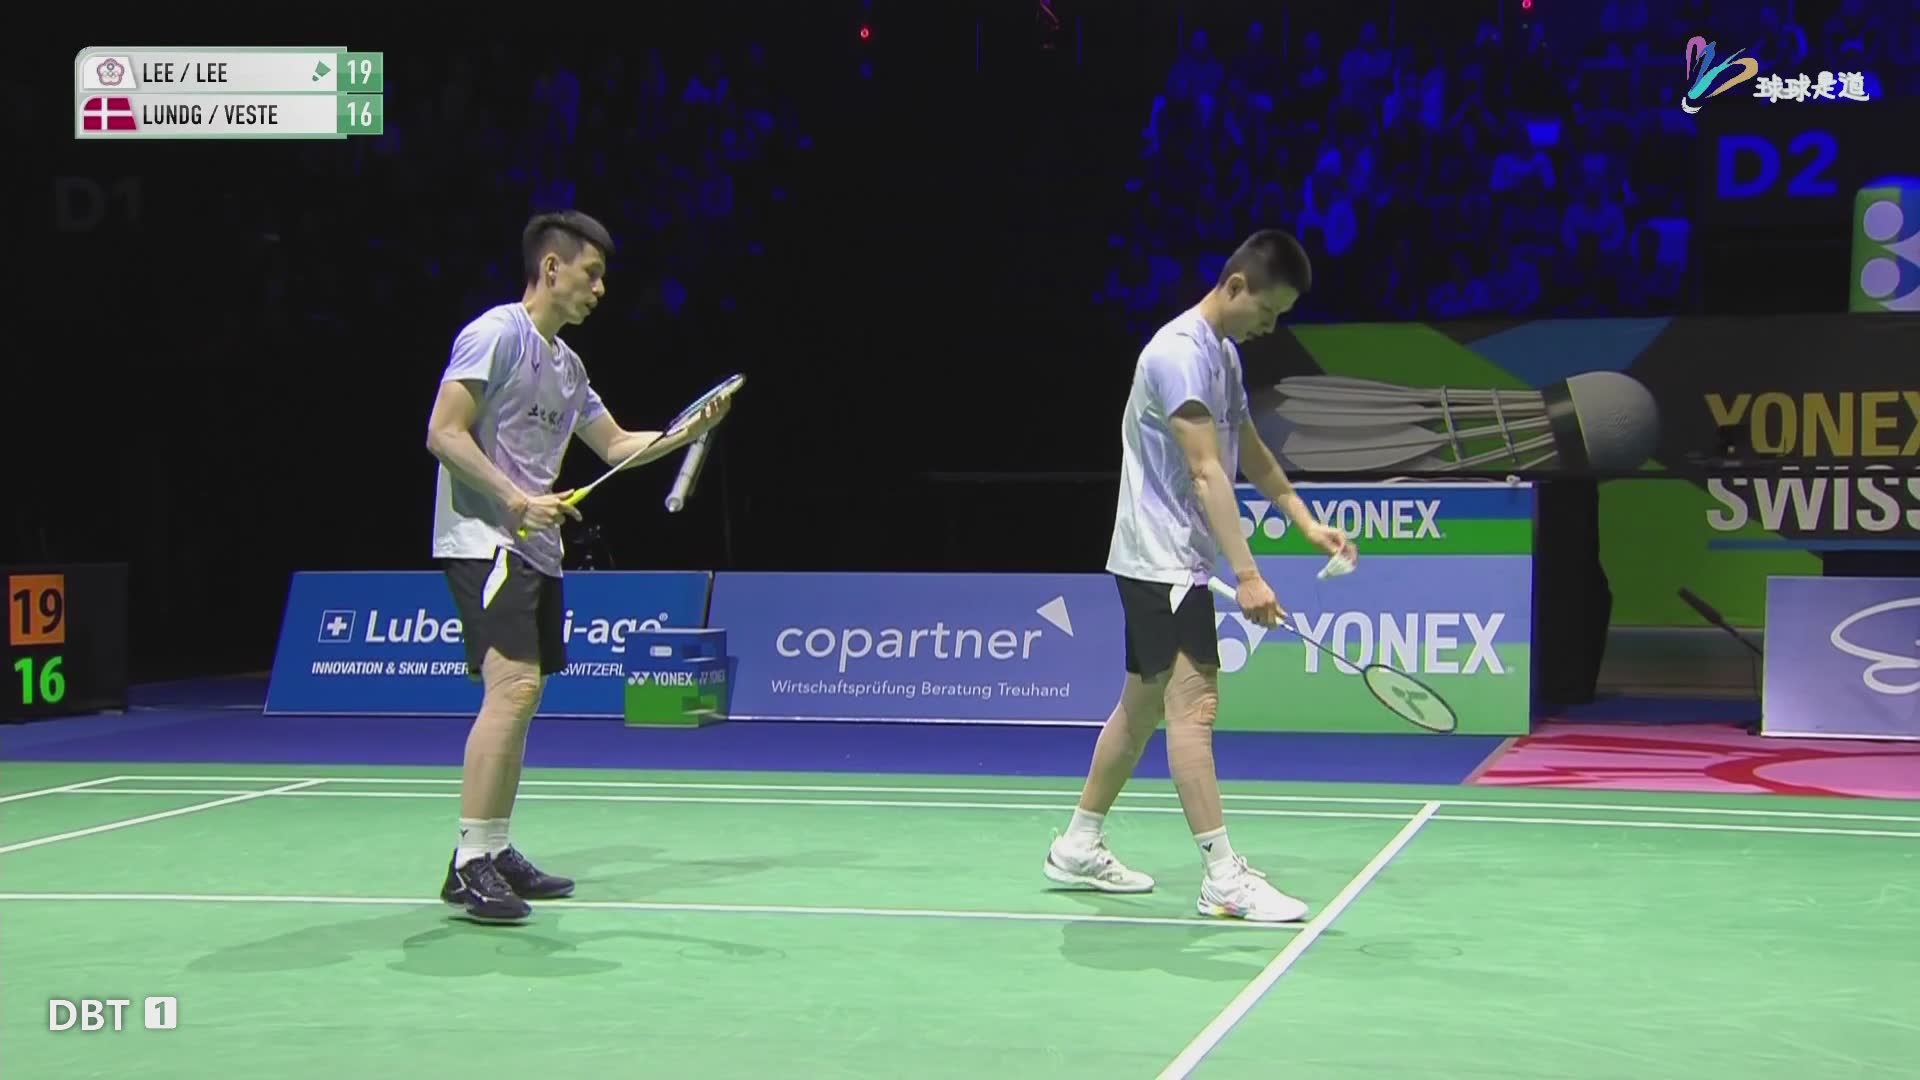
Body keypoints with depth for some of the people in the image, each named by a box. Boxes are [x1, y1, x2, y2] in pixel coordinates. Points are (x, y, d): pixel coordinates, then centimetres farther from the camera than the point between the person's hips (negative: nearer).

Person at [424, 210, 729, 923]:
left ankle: (497, 852, 18)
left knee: (522, 693, 10)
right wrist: (517, 501, -21)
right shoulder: (495, 334, -8)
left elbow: (615, 444, 28)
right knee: (513, 684, -19)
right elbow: (444, 435, -15)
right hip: (483, 538, -10)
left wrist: (686, 432, 13)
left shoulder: (566, 363, 19)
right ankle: (469, 862, -18)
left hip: (535, 546, 10)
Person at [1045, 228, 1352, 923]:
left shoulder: (1223, 352, 14)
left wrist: (1306, 521, 11)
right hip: (1161, 559, -10)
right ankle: (1222, 877, -18)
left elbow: (1249, 450, 22)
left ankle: (1078, 848, 23)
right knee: (1194, 702, -15)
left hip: (1175, 564, 10)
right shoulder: (1181, 352, -18)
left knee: (1143, 704, 14)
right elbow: (1206, 473, -25)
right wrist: (1247, 575, -29)